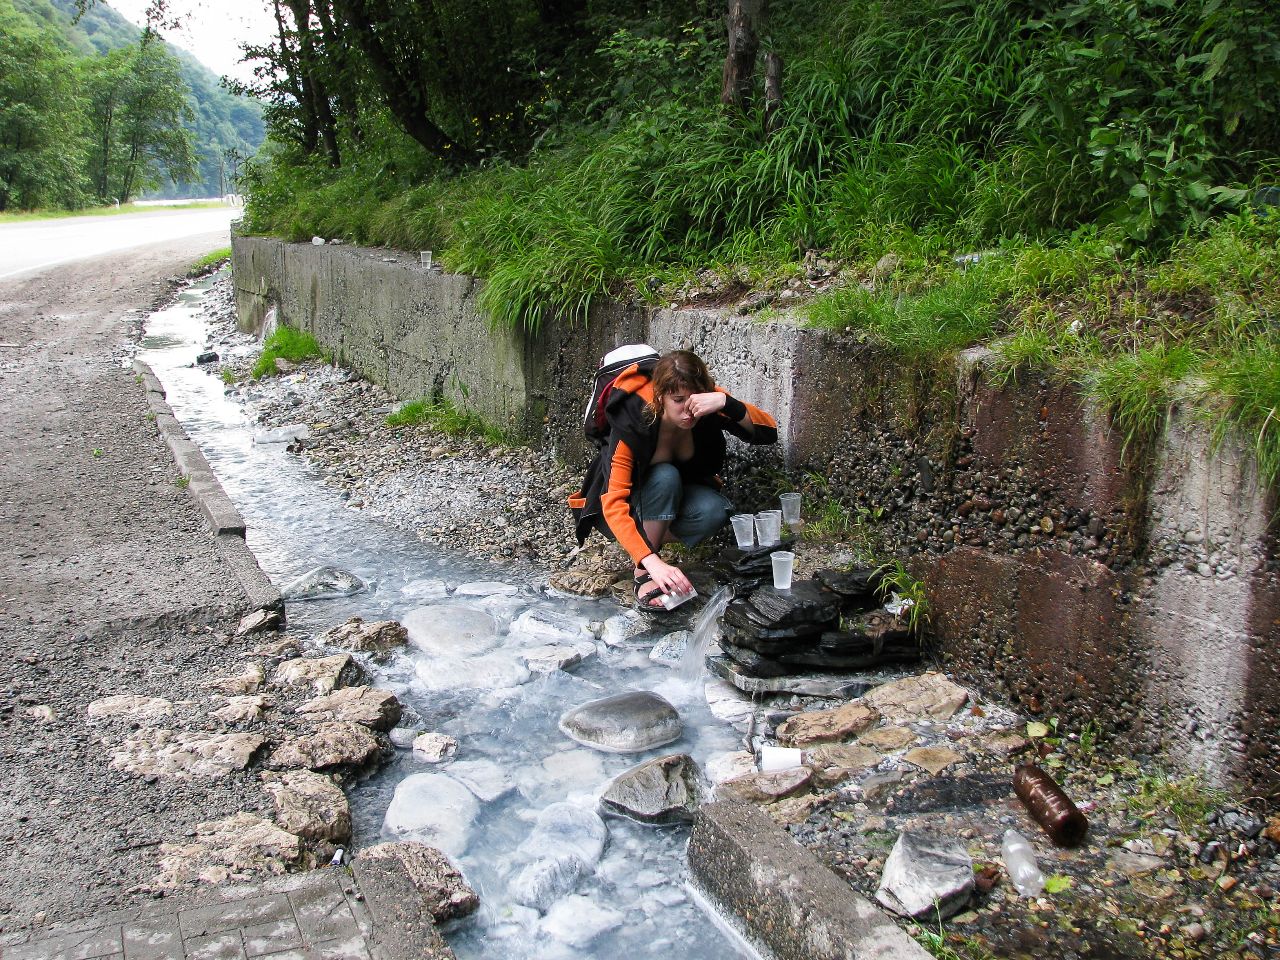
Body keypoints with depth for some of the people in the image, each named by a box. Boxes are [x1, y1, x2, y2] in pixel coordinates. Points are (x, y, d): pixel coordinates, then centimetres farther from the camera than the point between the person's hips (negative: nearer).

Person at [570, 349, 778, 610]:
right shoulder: (631, 422, -33)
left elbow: (769, 432, -26)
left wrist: (726, 403, -45)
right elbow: (614, 504, -40)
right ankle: (643, 575, -26)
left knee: (715, 511, -28)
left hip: (674, 499, 4)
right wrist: (653, 563, -52)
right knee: (665, 477, -35)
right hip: (627, 510, -3)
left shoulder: (708, 406, -22)